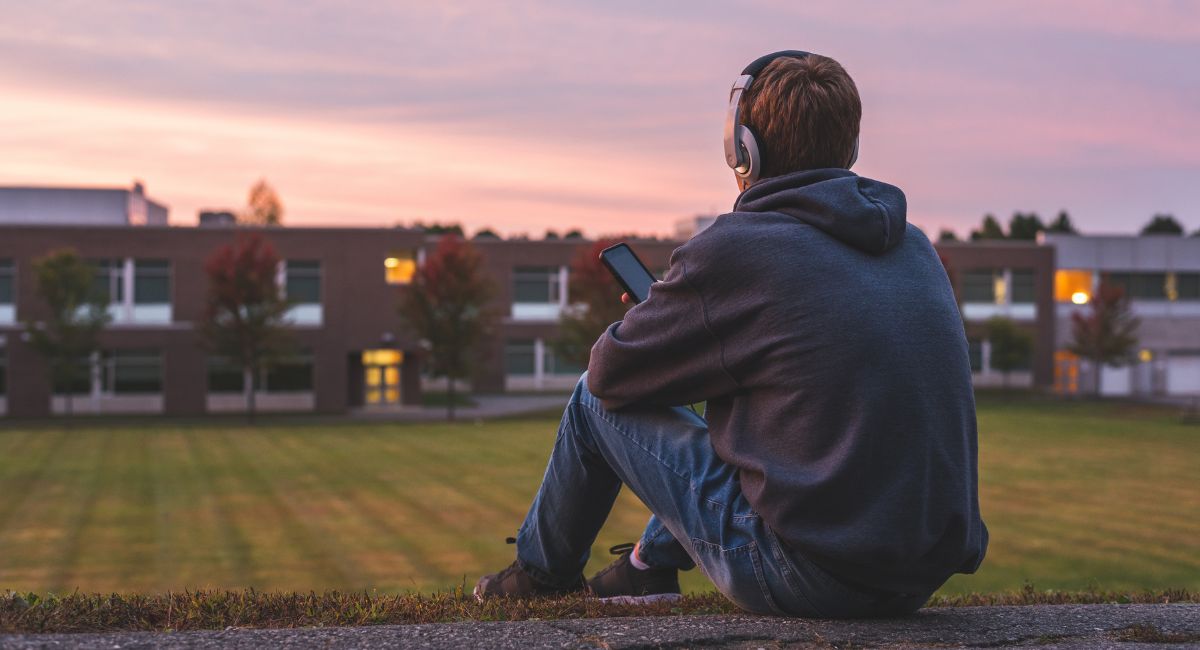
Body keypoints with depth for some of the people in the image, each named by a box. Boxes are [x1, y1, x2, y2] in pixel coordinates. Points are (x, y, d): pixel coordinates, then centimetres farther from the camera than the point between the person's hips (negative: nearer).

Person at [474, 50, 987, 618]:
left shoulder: (730, 251, -13)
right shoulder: (915, 247, 8)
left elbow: (609, 373, 0)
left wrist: (650, 321, 23)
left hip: (808, 579, -7)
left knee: (595, 400, 12)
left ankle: (542, 569, 36)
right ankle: (652, 563, 41)